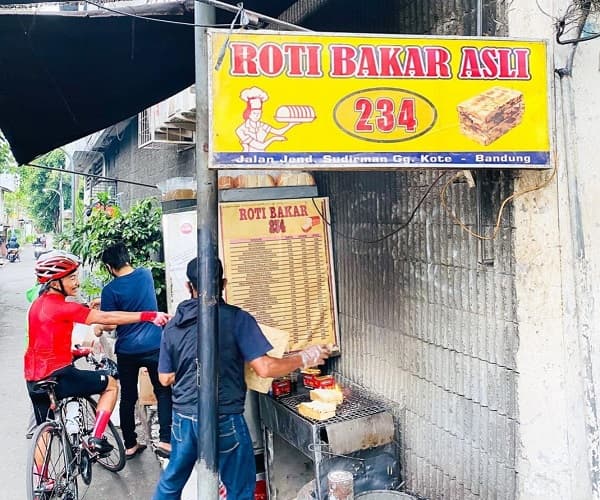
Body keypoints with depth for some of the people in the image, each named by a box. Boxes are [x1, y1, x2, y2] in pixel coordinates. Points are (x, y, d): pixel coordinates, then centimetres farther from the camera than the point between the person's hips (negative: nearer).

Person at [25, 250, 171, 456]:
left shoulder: (39, 304, 11)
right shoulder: (61, 306, -18)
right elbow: (106, 318, -23)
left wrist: (74, 352, 22)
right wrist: (149, 316, -25)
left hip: (34, 378, 9)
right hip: (57, 375, -9)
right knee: (110, 384, 9)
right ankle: (96, 438, 4)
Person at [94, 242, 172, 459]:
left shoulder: (110, 290, -12)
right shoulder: (146, 274, 0)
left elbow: (111, 324, -8)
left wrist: (99, 328, 13)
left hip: (127, 351, -1)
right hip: (154, 346, 1)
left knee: (128, 398, 13)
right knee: (164, 393, 10)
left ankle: (130, 445, 22)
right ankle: (164, 441, 2)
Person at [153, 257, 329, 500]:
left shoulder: (172, 326, 1)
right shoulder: (236, 318, -13)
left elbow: (166, 378, 6)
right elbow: (264, 368, -18)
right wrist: (304, 358, -4)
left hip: (183, 418, 5)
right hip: (223, 421, -4)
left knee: (172, 479, 26)